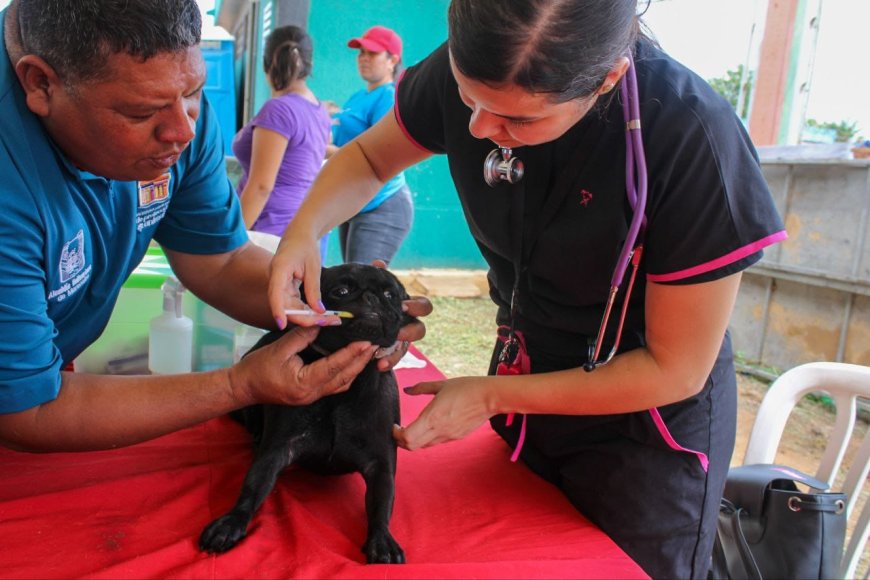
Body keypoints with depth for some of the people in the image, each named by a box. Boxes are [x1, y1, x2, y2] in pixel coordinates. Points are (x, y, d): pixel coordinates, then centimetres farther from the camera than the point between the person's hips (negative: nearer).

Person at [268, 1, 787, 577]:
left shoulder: (692, 139, -30)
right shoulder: (472, 70, -19)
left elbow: (676, 371, -21)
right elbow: (368, 157, -1)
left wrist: (495, 396, -22)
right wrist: (305, 230, -21)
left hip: (648, 430, -4)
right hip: (525, 397, 5)